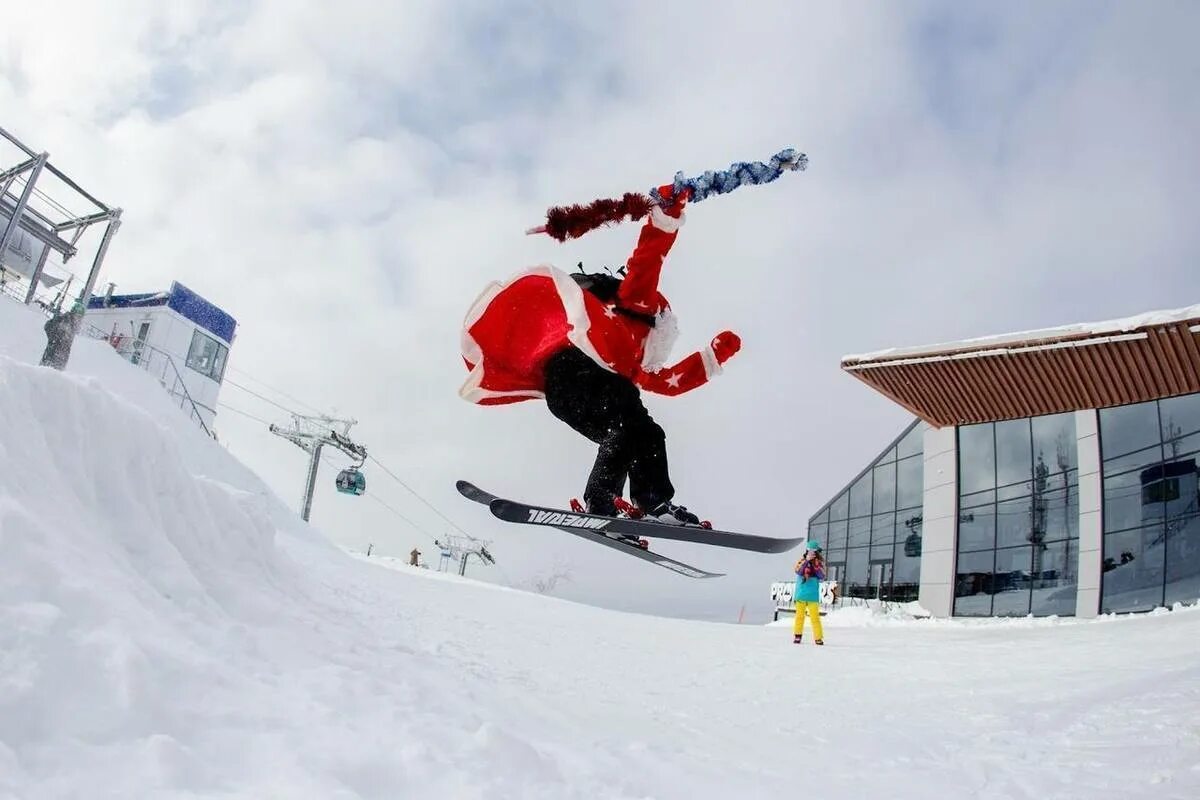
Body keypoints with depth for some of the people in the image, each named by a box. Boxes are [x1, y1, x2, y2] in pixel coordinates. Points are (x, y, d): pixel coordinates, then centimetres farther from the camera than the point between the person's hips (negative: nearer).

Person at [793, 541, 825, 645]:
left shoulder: (820, 563, 6)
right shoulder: (802, 561, 6)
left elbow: (822, 577, -6)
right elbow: (798, 571, -14)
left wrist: (815, 565, -16)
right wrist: (806, 560, -23)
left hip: (813, 595, -1)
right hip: (800, 594, 1)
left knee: (815, 616, -7)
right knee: (799, 615, 5)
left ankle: (819, 637, -4)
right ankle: (797, 635, 15)